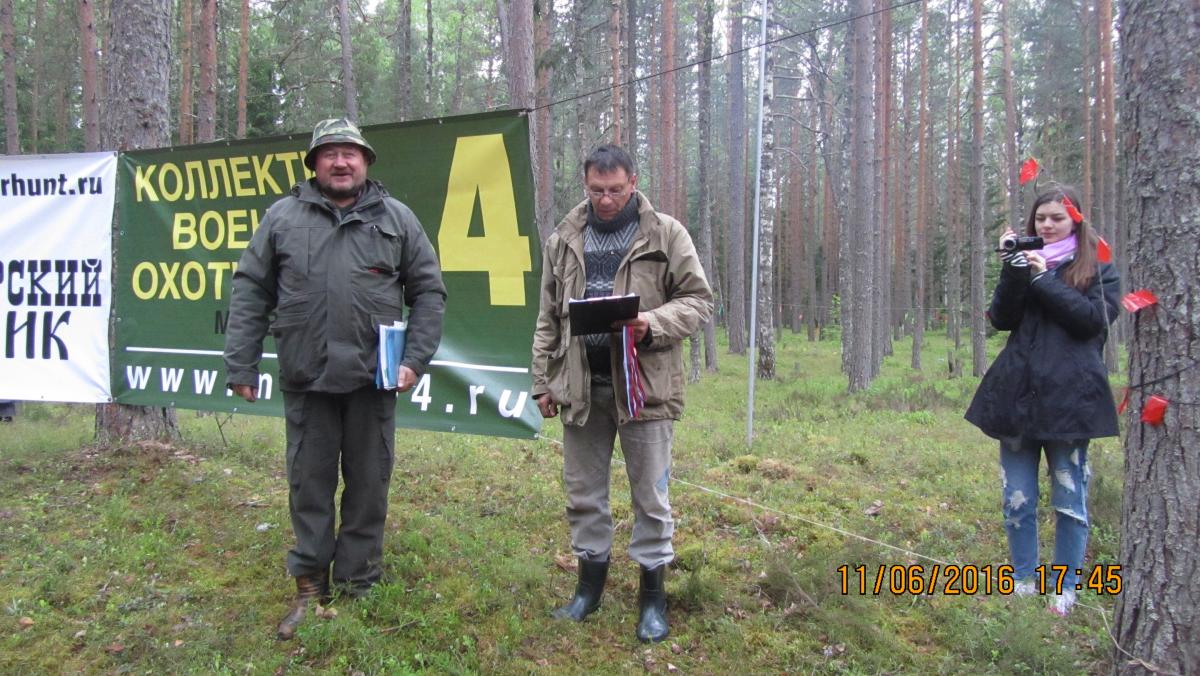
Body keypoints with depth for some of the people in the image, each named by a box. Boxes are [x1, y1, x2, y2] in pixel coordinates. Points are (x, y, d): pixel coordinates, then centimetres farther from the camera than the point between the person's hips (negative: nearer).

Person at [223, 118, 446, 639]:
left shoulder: (396, 219, 6)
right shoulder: (283, 218, 6)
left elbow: (428, 292, 6)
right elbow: (250, 293, 6)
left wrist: (416, 358, -3)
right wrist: (241, 366, 1)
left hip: (372, 380, 0)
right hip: (306, 379, 0)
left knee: (368, 483, 8)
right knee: (309, 484, 9)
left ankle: (357, 584, 23)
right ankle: (309, 586, 23)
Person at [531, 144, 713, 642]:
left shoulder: (665, 234, -2)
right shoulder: (564, 240, 10)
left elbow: (698, 300, -2)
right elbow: (549, 318, 14)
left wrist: (651, 324, -19)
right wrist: (544, 381, 11)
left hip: (644, 384, -3)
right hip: (581, 385, 4)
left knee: (650, 495, 5)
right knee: (583, 492, 13)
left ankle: (652, 593, 20)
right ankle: (591, 580, 30)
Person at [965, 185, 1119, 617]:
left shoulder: (1098, 268, 6)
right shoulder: (1025, 261, 13)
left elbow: (1096, 318, -10)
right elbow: (1002, 319, 1)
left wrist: (1044, 279, -15)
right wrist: (1011, 270, -12)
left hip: (1069, 397, -3)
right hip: (1019, 393, 3)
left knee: (1069, 499, 4)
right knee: (1017, 499, 7)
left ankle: (1065, 587, 17)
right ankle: (1024, 579, 20)